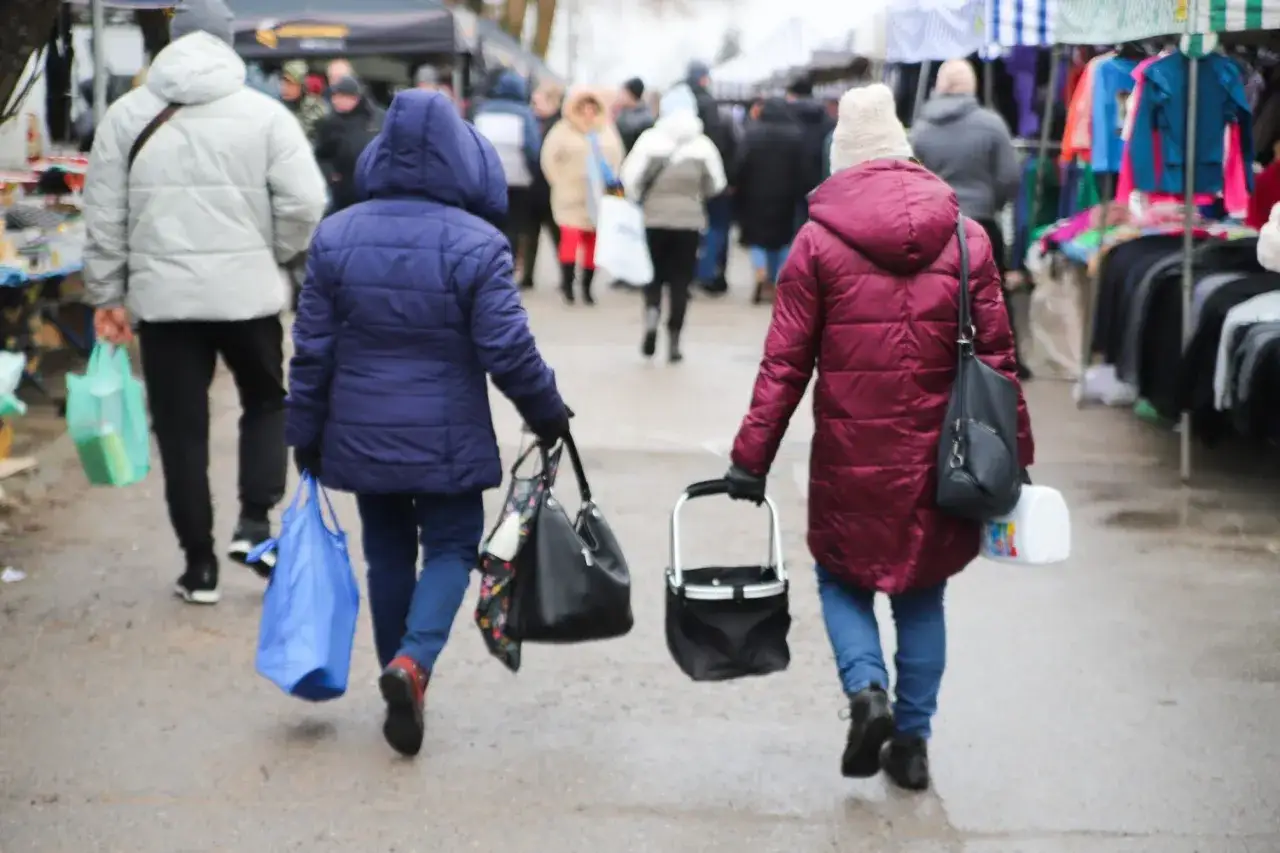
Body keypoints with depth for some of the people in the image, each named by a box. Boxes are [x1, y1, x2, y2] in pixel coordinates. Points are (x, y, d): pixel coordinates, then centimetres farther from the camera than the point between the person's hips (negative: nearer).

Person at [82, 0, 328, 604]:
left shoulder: (127, 114, 4)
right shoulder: (264, 112, -2)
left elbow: (104, 216, 3)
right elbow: (305, 203, -9)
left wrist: (107, 295, 12)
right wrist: (270, 257, 9)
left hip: (162, 296, 1)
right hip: (247, 293, -1)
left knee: (181, 430, 9)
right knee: (266, 402, 22)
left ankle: (199, 565, 12)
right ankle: (254, 523, 8)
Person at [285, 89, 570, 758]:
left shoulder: (336, 236, -3)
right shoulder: (476, 245, -13)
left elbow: (312, 350, 1)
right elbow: (509, 351, -12)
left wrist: (306, 435, 11)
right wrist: (547, 414, 5)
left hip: (361, 438, 3)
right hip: (447, 441, -3)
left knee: (388, 553, 16)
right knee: (451, 547, 9)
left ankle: (401, 689, 21)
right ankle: (414, 660, -15)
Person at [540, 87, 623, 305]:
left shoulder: (607, 130, 7)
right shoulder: (563, 130, -5)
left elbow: (616, 157, 15)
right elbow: (549, 158, -5)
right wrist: (561, 183, -6)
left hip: (600, 198, 4)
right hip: (571, 197, -4)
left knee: (594, 241, 5)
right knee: (571, 237, -15)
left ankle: (587, 286, 14)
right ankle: (567, 285, -6)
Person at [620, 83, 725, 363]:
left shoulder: (650, 139, -7)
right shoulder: (703, 145, -3)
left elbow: (630, 177, -10)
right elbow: (716, 185, 2)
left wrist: (637, 199, 8)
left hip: (654, 219, 0)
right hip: (689, 221, 0)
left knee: (654, 276, 14)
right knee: (680, 280, 8)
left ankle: (651, 315, -14)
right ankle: (673, 342, 5)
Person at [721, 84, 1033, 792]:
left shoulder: (818, 240, -5)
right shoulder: (965, 239, 1)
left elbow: (784, 363, -5)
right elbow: (996, 357, 3)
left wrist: (750, 457, 0)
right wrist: (1013, 456, 10)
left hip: (850, 456, -2)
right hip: (936, 456, 2)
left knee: (842, 575, 16)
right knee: (922, 592, 15)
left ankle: (867, 688, -7)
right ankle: (912, 740, 17)